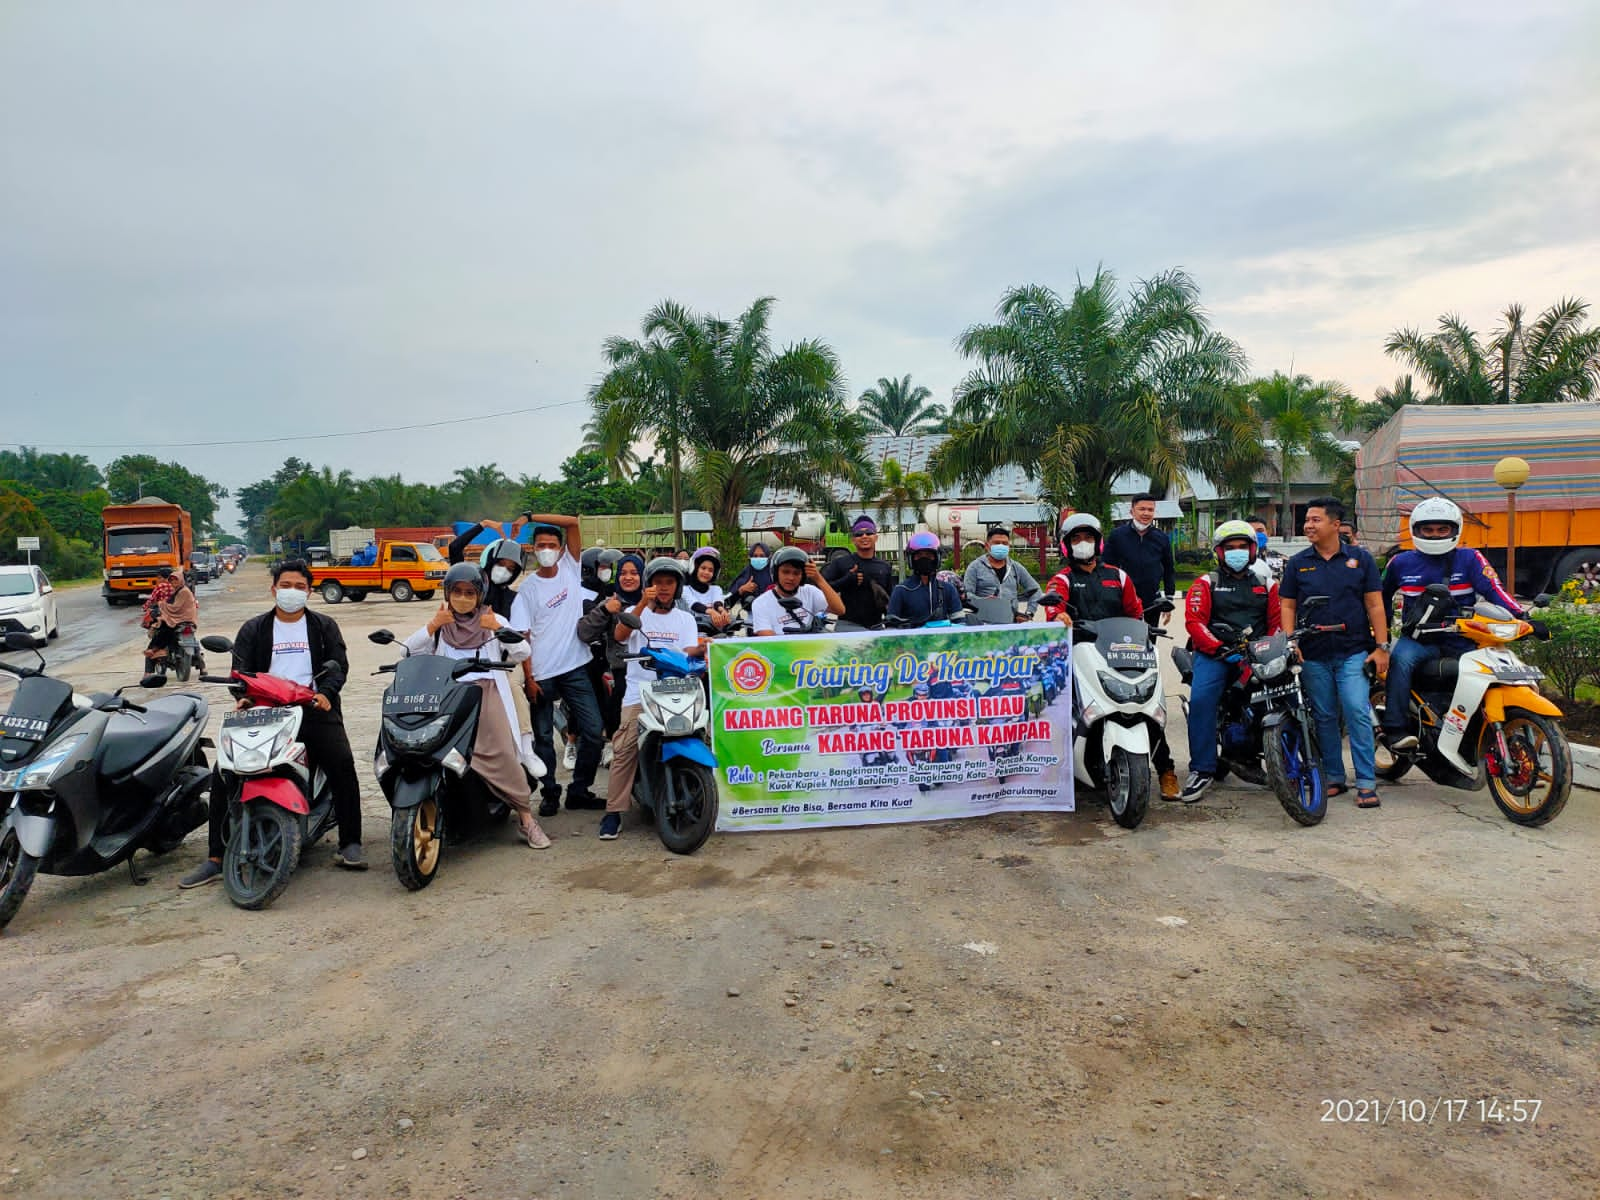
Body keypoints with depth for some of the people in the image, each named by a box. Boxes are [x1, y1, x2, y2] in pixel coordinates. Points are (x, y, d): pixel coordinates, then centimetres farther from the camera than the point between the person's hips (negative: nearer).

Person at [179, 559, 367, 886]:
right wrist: (243, 696, -13)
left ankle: (350, 844, -18)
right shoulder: (253, 630, 19)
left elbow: (339, 665, 5)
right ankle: (215, 857, -5)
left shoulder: (324, 626, 17)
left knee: (342, 763, -26)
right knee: (223, 771, -14)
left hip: (313, 709, -2)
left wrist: (325, 692, -16)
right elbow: (240, 670, 9)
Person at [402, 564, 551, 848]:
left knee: (502, 753, -15)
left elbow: (523, 653, 5)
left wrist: (499, 629, -8)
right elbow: (409, 651, 6)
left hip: (487, 691, -1)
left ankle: (526, 817, -10)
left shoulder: (494, 620, 17)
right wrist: (432, 625, -5)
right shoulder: (439, 624, 20)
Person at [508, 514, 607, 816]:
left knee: (594, 730, -1)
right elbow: (522, 635, -5)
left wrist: (531, 517, -9)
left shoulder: (570, 568, 4)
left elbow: (573, 522, -5)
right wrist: (528, 678, -11)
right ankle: (550, 793, 21)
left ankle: (579, 790, 12)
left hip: (575, 668, 2)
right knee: (543, 737, 7)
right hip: (541, 674, -2)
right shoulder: (528, 587, -1)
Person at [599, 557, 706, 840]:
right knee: (626, 748, -16)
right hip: (639, 692, -1)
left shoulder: (685, 619, 17)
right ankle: (614, 812, -12)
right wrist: (643, 603, -21)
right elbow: (620, 635, -10)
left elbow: (688, 652, 2)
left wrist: (700, 648, -22)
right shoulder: (636, 612, 11)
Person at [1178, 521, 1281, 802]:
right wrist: (1221, 649, -15)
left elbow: (1278, 621, 14)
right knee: (1201, 699, -28)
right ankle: (1202, 770, -24)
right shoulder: (1206, 584, 13)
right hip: (1214, 653, -2)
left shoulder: (1266, 585, 23)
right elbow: (1194, 621, -1)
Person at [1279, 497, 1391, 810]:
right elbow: (1288, 606, 7)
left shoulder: (1360, 559, 5)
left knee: (1357, 712, -11)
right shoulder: (1298, 563, 7)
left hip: (1354, 652, -2)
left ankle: (1366, 782, -4)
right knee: (1324, 718, 8)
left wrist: (1381, 647, -2)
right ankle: (1333, 778, 19)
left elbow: (1375, 605, 4)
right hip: (1313, 656, 2)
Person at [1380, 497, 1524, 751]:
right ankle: (1394, 729, -36)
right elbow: (1381, 597, 23)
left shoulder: (1469, 558, 6)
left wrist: (1521, 616, -22)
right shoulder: (1401, 563, 9)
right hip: (1418, 639, -1)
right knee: (1401, 659, -33)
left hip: (1461, 640, 2)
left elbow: (1494, 590, -7)